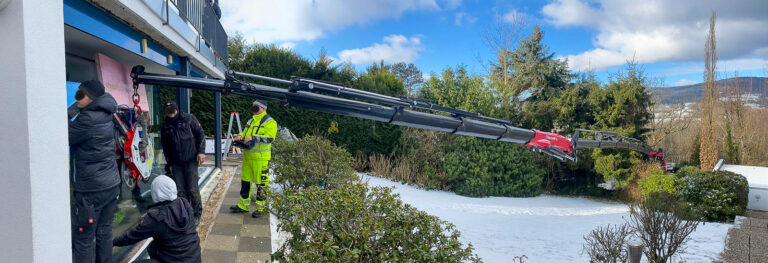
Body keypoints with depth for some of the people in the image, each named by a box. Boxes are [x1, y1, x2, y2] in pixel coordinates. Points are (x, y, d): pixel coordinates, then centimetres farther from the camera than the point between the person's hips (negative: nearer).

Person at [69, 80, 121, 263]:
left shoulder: (87, 118, -17)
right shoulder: (104, 115, 7)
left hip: (91, 189, -8)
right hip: (111, 184, 8)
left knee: (83, 239, -1)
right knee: (104, 231, 14)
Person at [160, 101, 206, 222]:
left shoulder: (188, 118, 1)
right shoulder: (165, 126, 11)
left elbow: (200, 133, 1)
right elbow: (165, 146, 19)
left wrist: (201, 151, -8)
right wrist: (169, 163, 17)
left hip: (190, 160, -4)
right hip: (176, 162, 4)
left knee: (192, 189, -6)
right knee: (180, 190, 1)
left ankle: (197, 213, 11)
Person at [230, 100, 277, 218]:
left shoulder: (269, 122, -8)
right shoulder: (251, 121, 18)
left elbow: (269, 138, -20)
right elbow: (245, 133, 25)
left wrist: (253, 138, -26)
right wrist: (241, 136, 2)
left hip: (261, 158, -8)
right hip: (247, 157, 8)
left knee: (261, 183, -2)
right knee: (245, 180, 14)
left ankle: (260, 208, 8)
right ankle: (244, 205, 25)